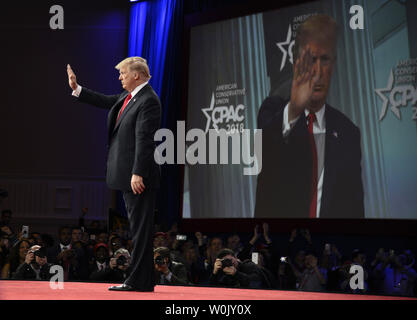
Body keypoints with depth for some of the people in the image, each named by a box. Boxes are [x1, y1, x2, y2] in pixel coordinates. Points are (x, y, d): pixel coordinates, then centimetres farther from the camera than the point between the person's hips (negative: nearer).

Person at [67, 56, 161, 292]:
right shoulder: (128, 96, 13)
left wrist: (138, 173, -25)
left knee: (141, 228, -5)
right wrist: (77, 88, 26)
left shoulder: (148, 100, -16)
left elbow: (144, 140, -22)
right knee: (137, 228, 14)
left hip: (139, 176, -10)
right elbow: (104, 101, 29)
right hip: (127, 175, 10)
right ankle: (141, 279, 22)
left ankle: (140, 281, -1)